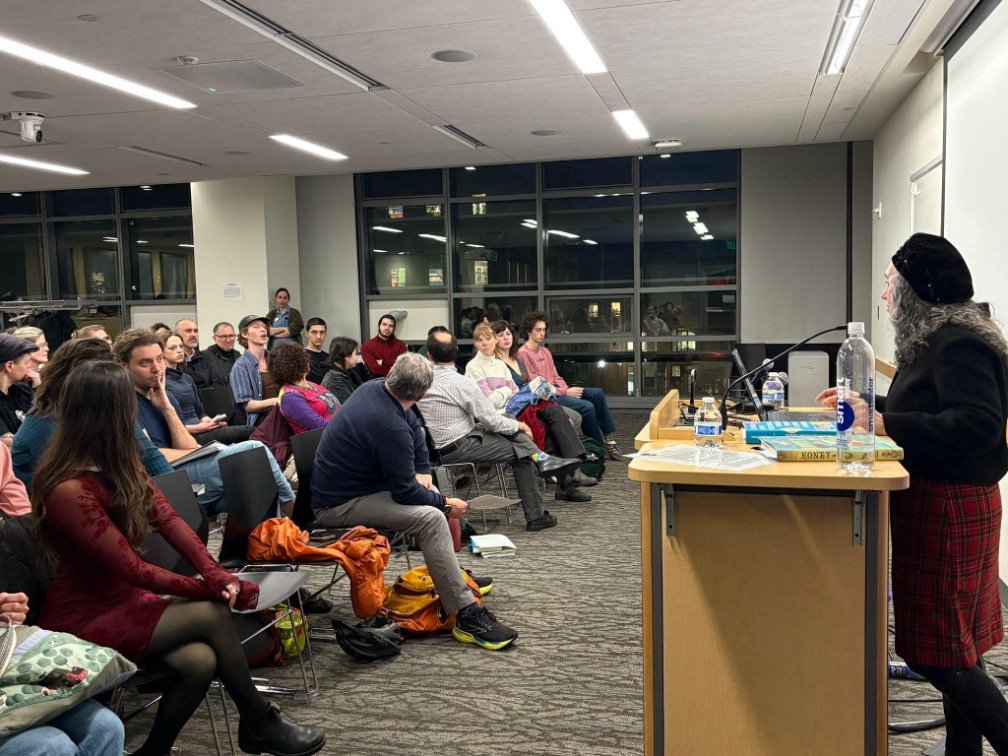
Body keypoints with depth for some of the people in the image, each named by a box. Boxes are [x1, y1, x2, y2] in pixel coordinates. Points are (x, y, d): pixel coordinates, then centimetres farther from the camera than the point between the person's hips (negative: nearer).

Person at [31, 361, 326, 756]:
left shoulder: (117, 464, 0)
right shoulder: (69, 490, -27)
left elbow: (168, 518, -5)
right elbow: (131, 568, -24)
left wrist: (215, 574, -20)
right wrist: (208, 588, -15)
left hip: (122, 597, 7)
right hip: (84, 619, -7)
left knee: (200, 661, -19)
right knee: (211, 613, -18)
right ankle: (259, 723, -1)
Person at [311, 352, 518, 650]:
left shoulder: (374, 388, -1)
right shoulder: (390, 426, -29)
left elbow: (415, 425, 16)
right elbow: (404, 492, -21)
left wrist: (423, 469, 7)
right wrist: (444, 502, -6)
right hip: (339, 506, -10)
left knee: (432, 496, 17)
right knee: (431, 517, -26)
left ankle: (453, 574, 27)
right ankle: (467, 616, -23)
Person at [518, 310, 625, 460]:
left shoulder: (545, 351, 17)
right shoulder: (524, 353, -12)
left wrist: (568, 389, -4)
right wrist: (566, 392, -15)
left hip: (558, 390, 9)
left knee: (597, 393, -5)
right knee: (587, 407, -23)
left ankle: (607, 436, 0)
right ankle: (599, 446, -6)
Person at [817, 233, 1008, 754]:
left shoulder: (957, 342, -17)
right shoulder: (938, 339, 14)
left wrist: (887, 425, -28)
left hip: (949, 508, -10)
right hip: (938, 502, 10)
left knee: (938, 653, -5)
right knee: (953, 644, 16)